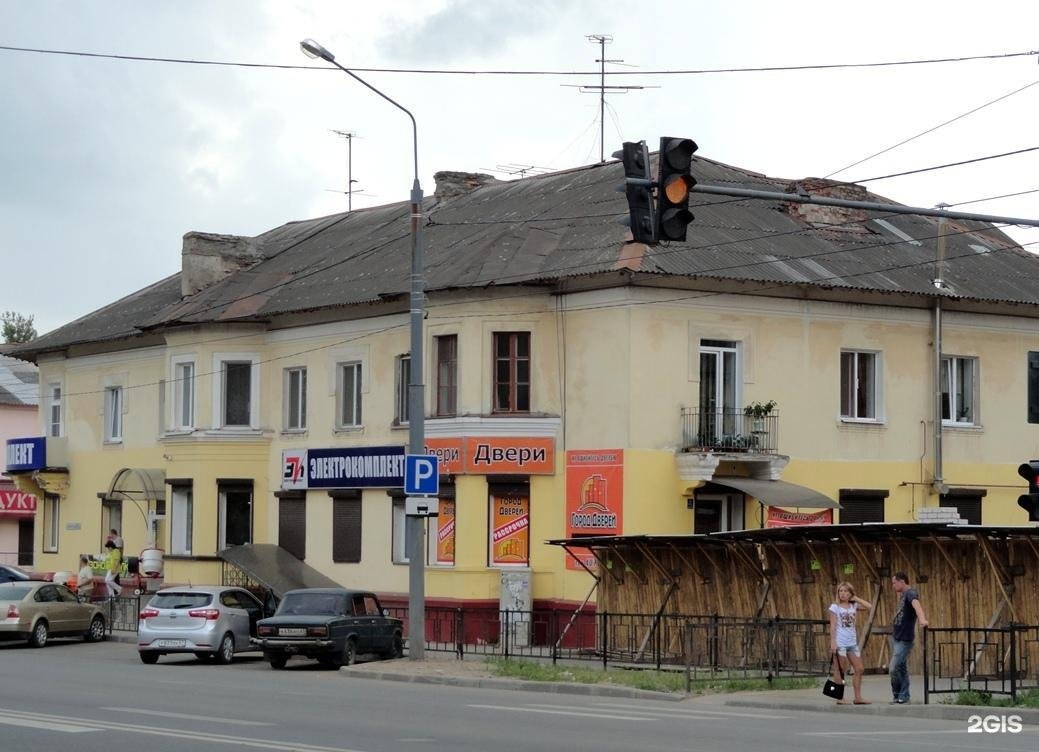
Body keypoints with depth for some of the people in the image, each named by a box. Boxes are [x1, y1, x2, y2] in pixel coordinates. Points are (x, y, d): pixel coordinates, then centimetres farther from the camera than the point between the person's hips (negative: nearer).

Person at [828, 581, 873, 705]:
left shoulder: (854, 605, 10)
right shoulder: (835, 607, -2)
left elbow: (870, 606, 0)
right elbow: (833, 626, -7)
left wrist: (856, 598, 3)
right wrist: (833, 642, -14)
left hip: (852, 642, 5)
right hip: (840, 642, -5)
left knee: (859, 669, 4)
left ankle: (858, 697, 10)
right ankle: (839, 698, 4)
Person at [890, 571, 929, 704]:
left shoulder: (911, 594, -16)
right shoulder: (902, 595, 13)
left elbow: (916, 605, -36)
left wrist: (922, 620, -55)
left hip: (904, 639, -9)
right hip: (896, 637, 9)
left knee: (894, 669, -11)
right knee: (901, 668, 12)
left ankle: (898, 695, 6)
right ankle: (904, 696, 17)